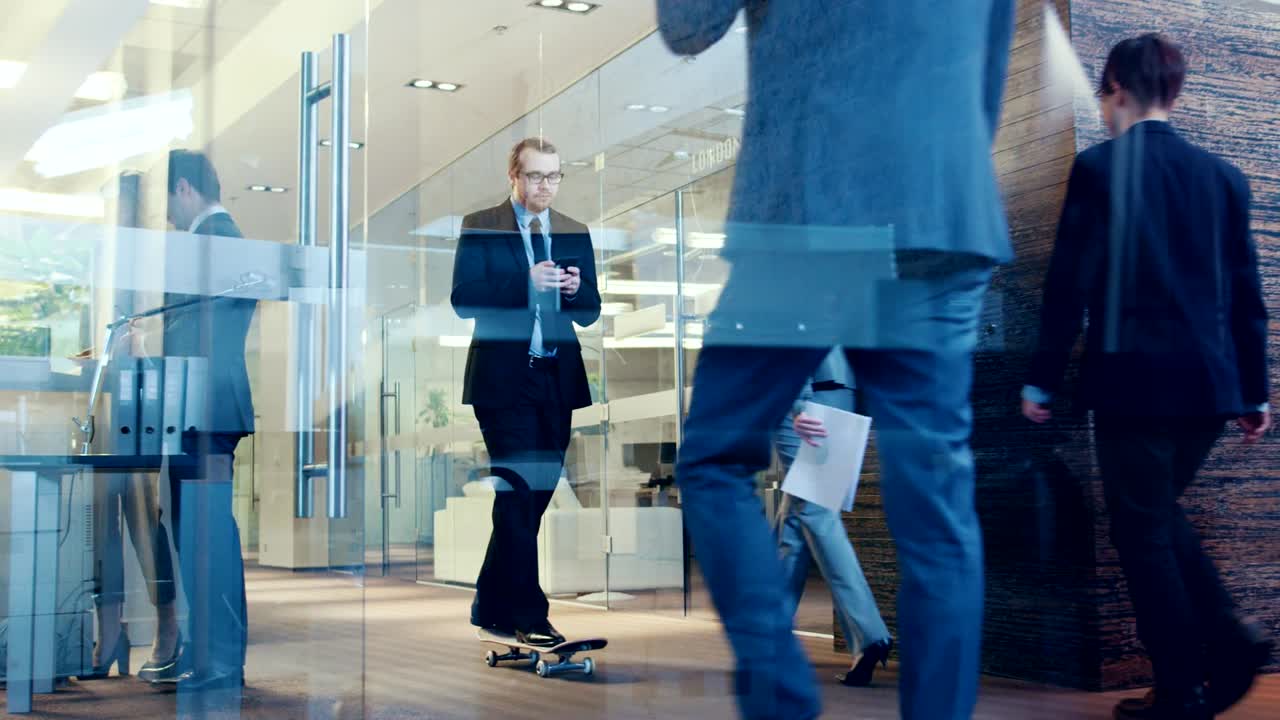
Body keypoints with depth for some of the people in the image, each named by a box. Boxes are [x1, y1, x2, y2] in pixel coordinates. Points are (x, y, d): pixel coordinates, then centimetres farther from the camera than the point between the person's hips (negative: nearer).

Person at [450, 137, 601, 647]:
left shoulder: (575, 233, 13)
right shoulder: (480, 227, 0)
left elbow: (590, 312, 12)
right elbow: (463, 299, -10)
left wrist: (576, 290, -10)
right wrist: (525, 283, -22)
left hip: (558, 378, 5)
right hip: (505, 377, -5)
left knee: (535, 494, 9)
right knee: (520, 493, -9)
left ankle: (492, 606, 22)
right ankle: (528, 615, -5)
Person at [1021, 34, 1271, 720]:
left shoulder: (1098, 167, -6)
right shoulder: (1222, 176, 8)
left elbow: (1069, 283, -8)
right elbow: (1246, 295, 10)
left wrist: (1042, 379, -1)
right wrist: (1254, 391, 16)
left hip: (1133, 379, -5)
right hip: (1208, 382, 5)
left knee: (1143, 532, 5)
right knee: (1160, 517, 22)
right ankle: (1229, 640, 10)